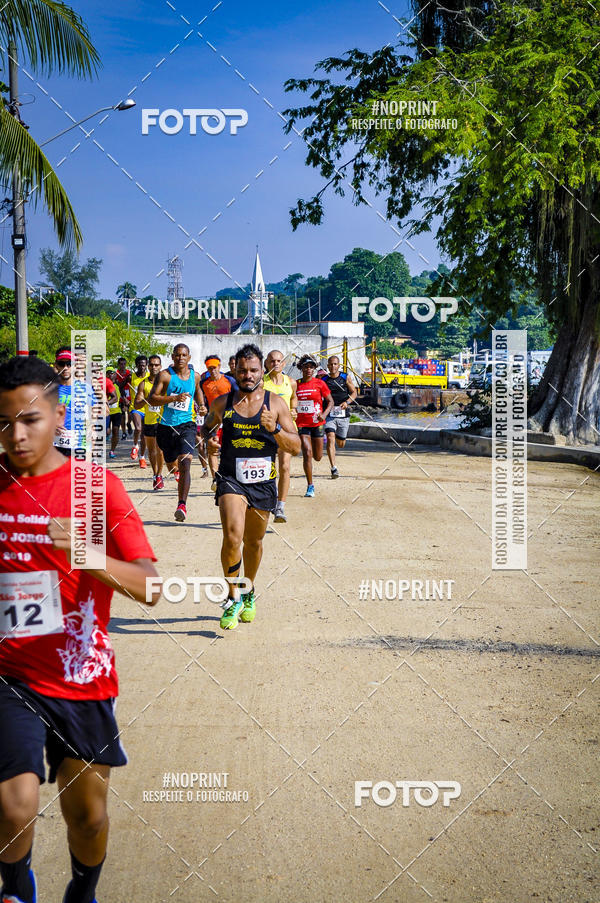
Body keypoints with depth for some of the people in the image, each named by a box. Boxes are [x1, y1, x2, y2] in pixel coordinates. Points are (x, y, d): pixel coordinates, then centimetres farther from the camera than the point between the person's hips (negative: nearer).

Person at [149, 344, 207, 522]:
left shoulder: (195, 376, 5)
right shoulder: (165, 375, -7)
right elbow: (151, 399, -13)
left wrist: (201, 405, 10)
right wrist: (174, 398, -26)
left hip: (186, 424, 0)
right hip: (166, 425, 0)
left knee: (185, 464, -19)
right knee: (172, 466, 15)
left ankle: (182, 504, -23)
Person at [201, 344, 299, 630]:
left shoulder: (276, 404, -1)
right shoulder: (222, 403, 1)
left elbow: (295, 447, -3)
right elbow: (208, 425, 20)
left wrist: (274, 429, -20)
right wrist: (208, 437, -3)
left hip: (263, 481, 1)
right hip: (231, 479, -1)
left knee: (254, 542, 16)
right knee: (232, 537, -21)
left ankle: (249, 592, 40)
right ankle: (233, 598, -7)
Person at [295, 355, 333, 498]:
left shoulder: (320, 384, -2)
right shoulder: (296, 385, 2)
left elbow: (330, 401, 0)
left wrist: (324, 414, -15)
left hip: (317, 423, 0)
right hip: (301, 424, 0)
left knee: (318, 457, 9)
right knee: (307, 454, -13)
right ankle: (310, 486, -5)